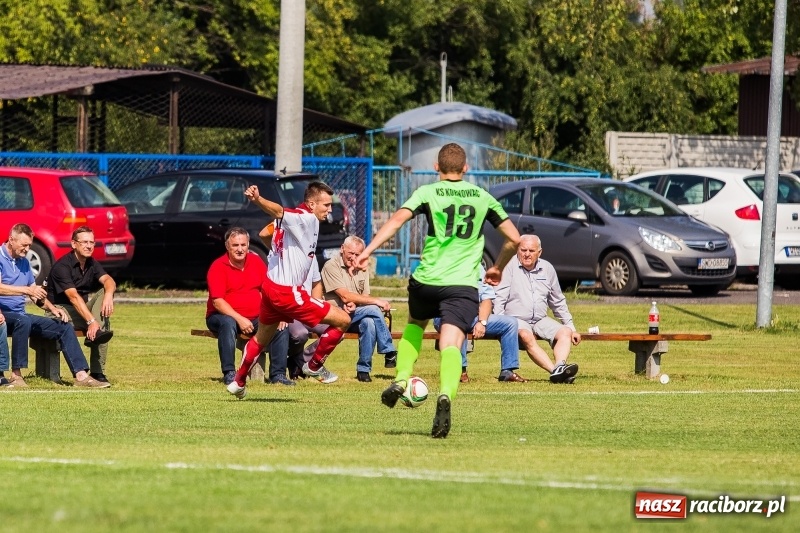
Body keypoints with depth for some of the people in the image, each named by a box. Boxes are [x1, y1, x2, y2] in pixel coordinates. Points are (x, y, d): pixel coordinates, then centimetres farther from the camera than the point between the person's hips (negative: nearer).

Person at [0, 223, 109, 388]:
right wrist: (27, 290, -34)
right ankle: (16, 374, -34)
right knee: (23, 321, -40)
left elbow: (35, 293, 23)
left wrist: (52, 308, 5)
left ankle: (81, 375, -9)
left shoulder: (24, 262, 18)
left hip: (20, 315, 8)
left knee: (64, 327, -3)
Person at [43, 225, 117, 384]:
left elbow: (108, 280, -14)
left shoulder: (92, 264, 6)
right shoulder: (62, 266, -18)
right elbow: (73, 297, -30)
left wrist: (108, 295, -40)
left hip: (83, 308, 7)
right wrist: (91, 321, -41)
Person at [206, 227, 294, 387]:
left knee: (281, 326, -17)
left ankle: (278, 374, -12)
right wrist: (239, 319, -27)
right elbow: (217, 301, -16)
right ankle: (229, 374, -33)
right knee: (228, 323, -38)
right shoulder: (218, 267, -9)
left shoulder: (256, 261, 7)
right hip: (225, 316, -5)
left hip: (255, 318, 5)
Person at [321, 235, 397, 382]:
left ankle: (363, 369, -23)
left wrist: (354, 304, -17)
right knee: (373, 310, -28)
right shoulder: (331, 266, -7)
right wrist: (376, 301, -19)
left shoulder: (362, 270, 15)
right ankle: (389, 353, -18)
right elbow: (345, 296, -17)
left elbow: (365, 297, 8)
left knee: (369, 322, -30)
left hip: (355, 316, 6)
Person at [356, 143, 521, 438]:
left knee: (415, 323, 31)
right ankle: (446, 394, -40)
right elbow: (513, 239, 14)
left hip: (426, 280, 0)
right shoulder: (483, 197, 12)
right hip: (464, 284, 0)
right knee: (451, 344, -10)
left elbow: (398, 219, -12)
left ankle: (401, 379, 14)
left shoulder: (427, 192, 5)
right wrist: (498, 268, 31)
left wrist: (367, 251, -15)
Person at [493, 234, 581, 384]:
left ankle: (560, 367, -42)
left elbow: (558, 302, 22)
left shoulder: (547, 269, 13)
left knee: (565, 332, -20)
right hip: (516, 319, -6)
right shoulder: (509, 266, -3)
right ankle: (555, 370, -50)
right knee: (527, 337, -36)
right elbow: (499, 298, -8)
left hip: (541, 320, 6)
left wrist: (571, 327, 18)